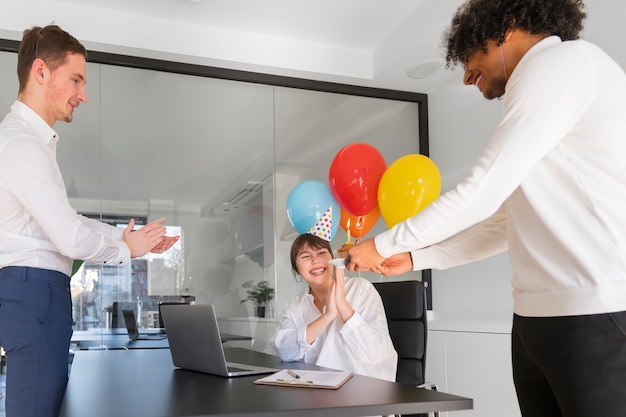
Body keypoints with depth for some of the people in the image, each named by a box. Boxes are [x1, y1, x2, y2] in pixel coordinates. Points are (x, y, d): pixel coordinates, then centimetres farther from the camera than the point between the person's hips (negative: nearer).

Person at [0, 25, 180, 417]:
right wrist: (125, 249, -2)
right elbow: (71, 238, -21)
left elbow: (66, 222, 20)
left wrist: (132, 237, 14)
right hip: (34, 289, -10)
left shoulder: (32, 141, 17)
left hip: (35, 291, 10)